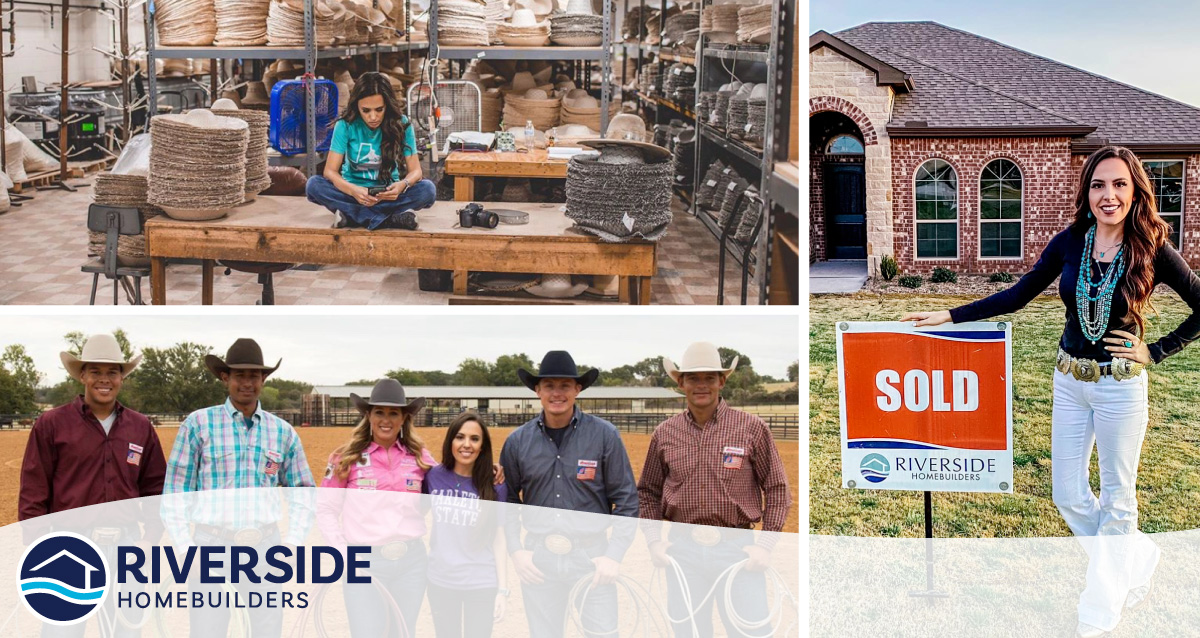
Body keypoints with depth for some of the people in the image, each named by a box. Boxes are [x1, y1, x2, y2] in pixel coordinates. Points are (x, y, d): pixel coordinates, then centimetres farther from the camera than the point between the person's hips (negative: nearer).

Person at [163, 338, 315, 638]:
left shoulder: (283, 432, 7)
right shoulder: (198, 424, -1)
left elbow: (302, 493, 14)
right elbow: (174, 495, -1)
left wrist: (293, 543, 0)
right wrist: (187, 550, -9)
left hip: (264, 545, 3)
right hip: (212, 544, -2)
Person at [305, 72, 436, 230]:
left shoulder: (401, 125, -9)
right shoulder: (346, 125, -12)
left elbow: (415, 170, -8)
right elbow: (330, 171, -15)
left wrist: (403, 185, -33)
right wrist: (353, 190, -36)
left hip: (388, 193, 0)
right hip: (352, 190, 0)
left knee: (428, 190, -27)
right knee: (314, 185, -29)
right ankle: (388, 220, -34)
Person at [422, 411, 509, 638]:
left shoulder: (495, 486, -6)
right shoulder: (433, 476, -3)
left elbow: (498, 539, -2)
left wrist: (502, 589, -4)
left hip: (481, 585, -2)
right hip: (440, 582, 2)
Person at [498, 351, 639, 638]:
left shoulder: (605, 434, -4)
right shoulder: (518, 440, 3)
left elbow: (626, 500, -1)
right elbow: (508, 499, 10)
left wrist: (614, 555, -8)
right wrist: (516, 550, -1)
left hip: (591, 557, -2)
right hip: (538, 558, 2)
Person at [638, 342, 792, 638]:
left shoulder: (752, 428, -2)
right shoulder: (664, 433, 4)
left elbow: (777, 489, 2)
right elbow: (647, 492, 14)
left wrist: (765, 545, -6)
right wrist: (654, 541, 1)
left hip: (738, 551, -2)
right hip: (683, 551, 2)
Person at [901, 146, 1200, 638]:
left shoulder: (1152, 251, -13)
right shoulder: (1070, 243, -4)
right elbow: (1019, 295, 4)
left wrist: (1156, 351, -8)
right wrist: (950, 315, -1)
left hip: (1121, 386, -4)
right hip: (1070, 380, 4)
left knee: (1117, 497, 9)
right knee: (1068, 496, 12)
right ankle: (1138, 558, 36)